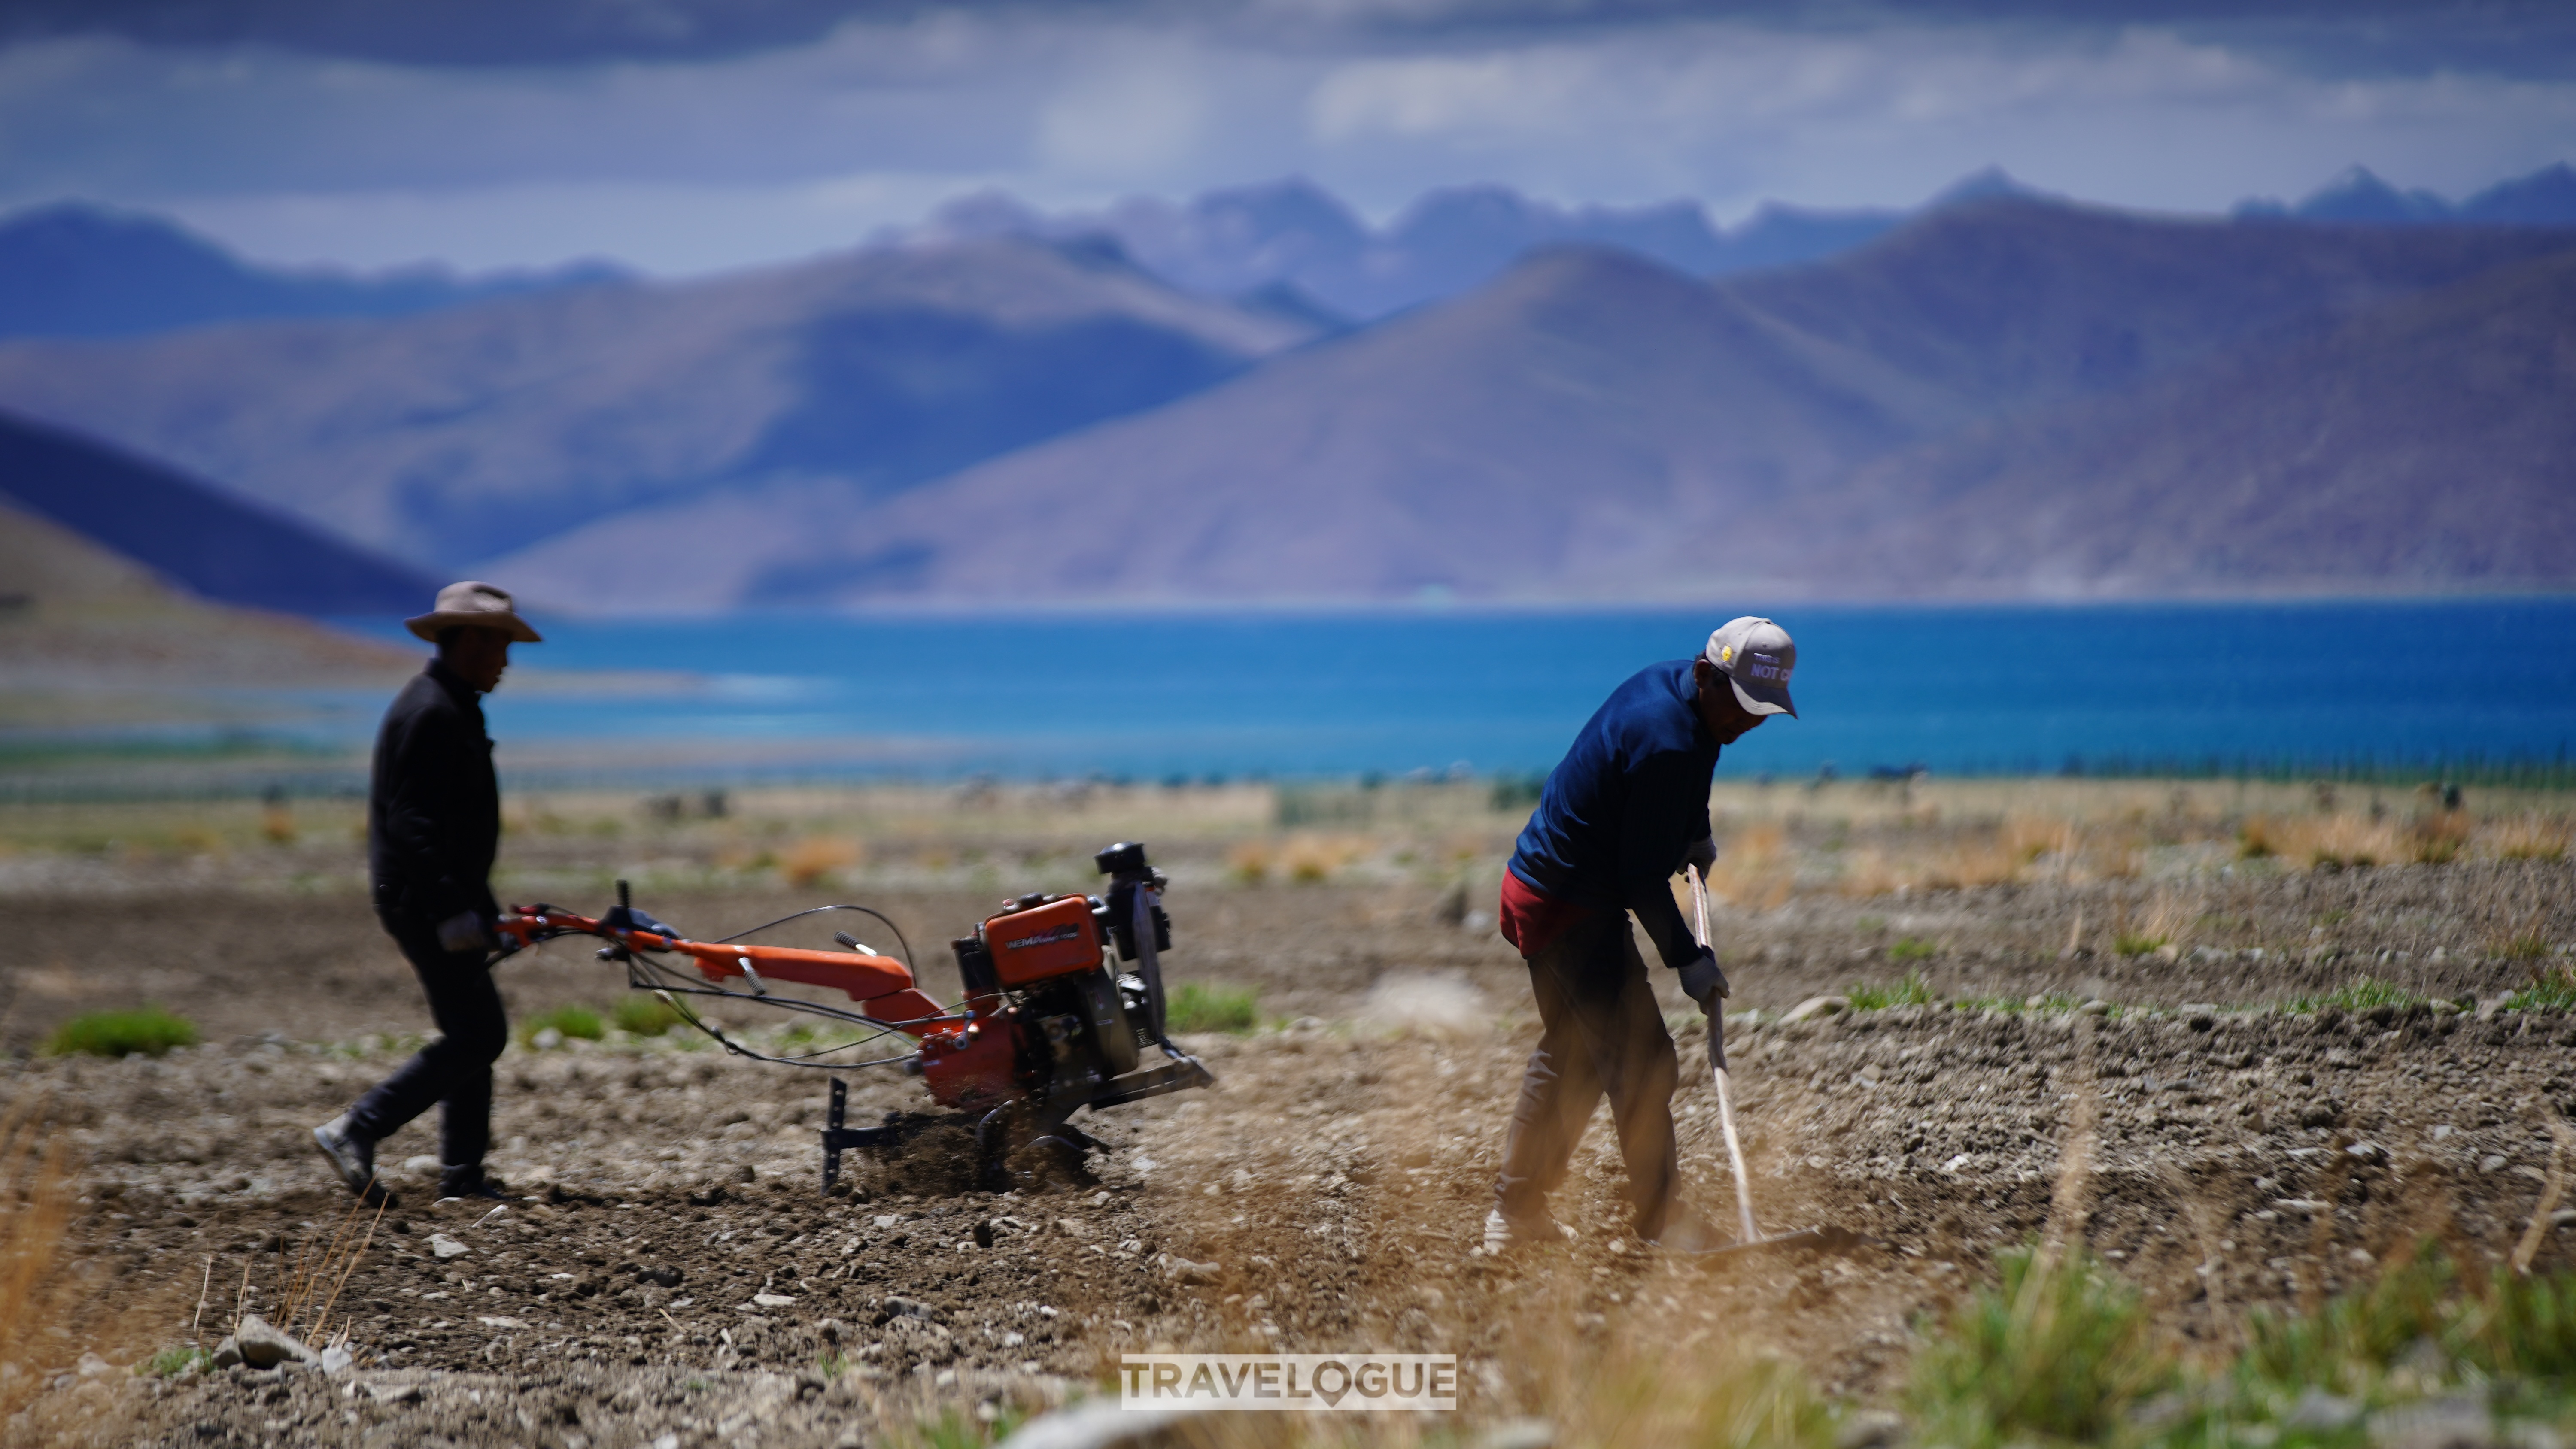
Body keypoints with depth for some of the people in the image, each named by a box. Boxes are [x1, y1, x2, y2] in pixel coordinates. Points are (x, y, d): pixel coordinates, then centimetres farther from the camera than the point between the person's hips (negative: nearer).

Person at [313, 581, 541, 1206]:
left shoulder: (453, 709, 18)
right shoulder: (430, 713, -17)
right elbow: (412, 823, -24)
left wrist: (480, 908, 26)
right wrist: (449, 911, -28)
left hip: (441, 898, 11)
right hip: (424, 901, -11)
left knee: (472, 1034, 12)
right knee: (477, 1034, -11)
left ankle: (462, 1175, 14)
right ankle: (356, 1130, -10)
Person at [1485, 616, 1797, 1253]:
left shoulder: (1665, 680, 3)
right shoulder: (1668, 743, -27)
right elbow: (1644, 880, -23)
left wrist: (1695, 836, 14)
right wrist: (1688, 959, -17)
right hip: (1574, 910, -11)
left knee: (1572, 1055, 20)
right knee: (1640, 1058, -8)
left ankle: (1516, 1211, 27)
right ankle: (1660, 1214, -1)